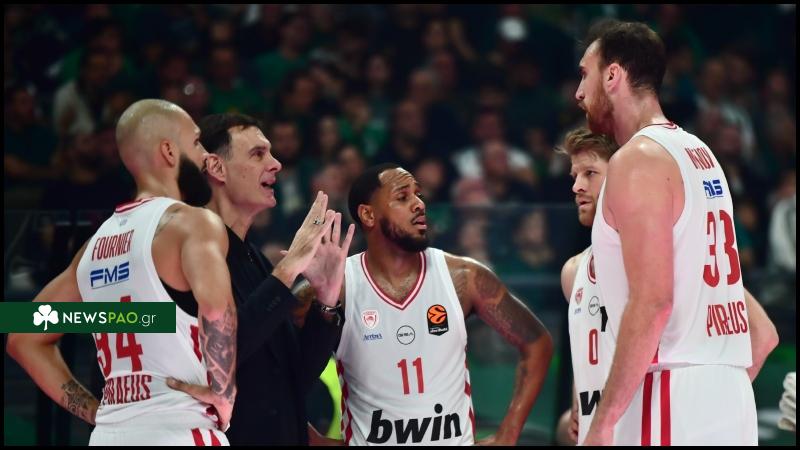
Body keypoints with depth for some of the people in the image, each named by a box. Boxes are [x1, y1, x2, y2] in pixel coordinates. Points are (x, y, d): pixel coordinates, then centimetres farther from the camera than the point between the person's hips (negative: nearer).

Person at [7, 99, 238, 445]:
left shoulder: (97, 243, 18)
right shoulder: (192, 223, -5)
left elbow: (24, 338, 23)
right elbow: (214, 304, -26)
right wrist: (224, 404, -14)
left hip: (111, 436, 8)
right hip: (179, 433, -8)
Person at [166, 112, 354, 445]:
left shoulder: (256, 261, 12)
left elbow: (298, 378, 12)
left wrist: (326, 301, -2)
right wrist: (286, 273, -21)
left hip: (281, 434, 8)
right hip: (223, 436, -8)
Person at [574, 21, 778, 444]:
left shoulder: (637, 159, -10)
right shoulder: (700, 154, 18)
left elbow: (652, 301, -19)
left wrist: (604, 421, -18)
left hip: (675, 395, -9)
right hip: (729, 391, 9)